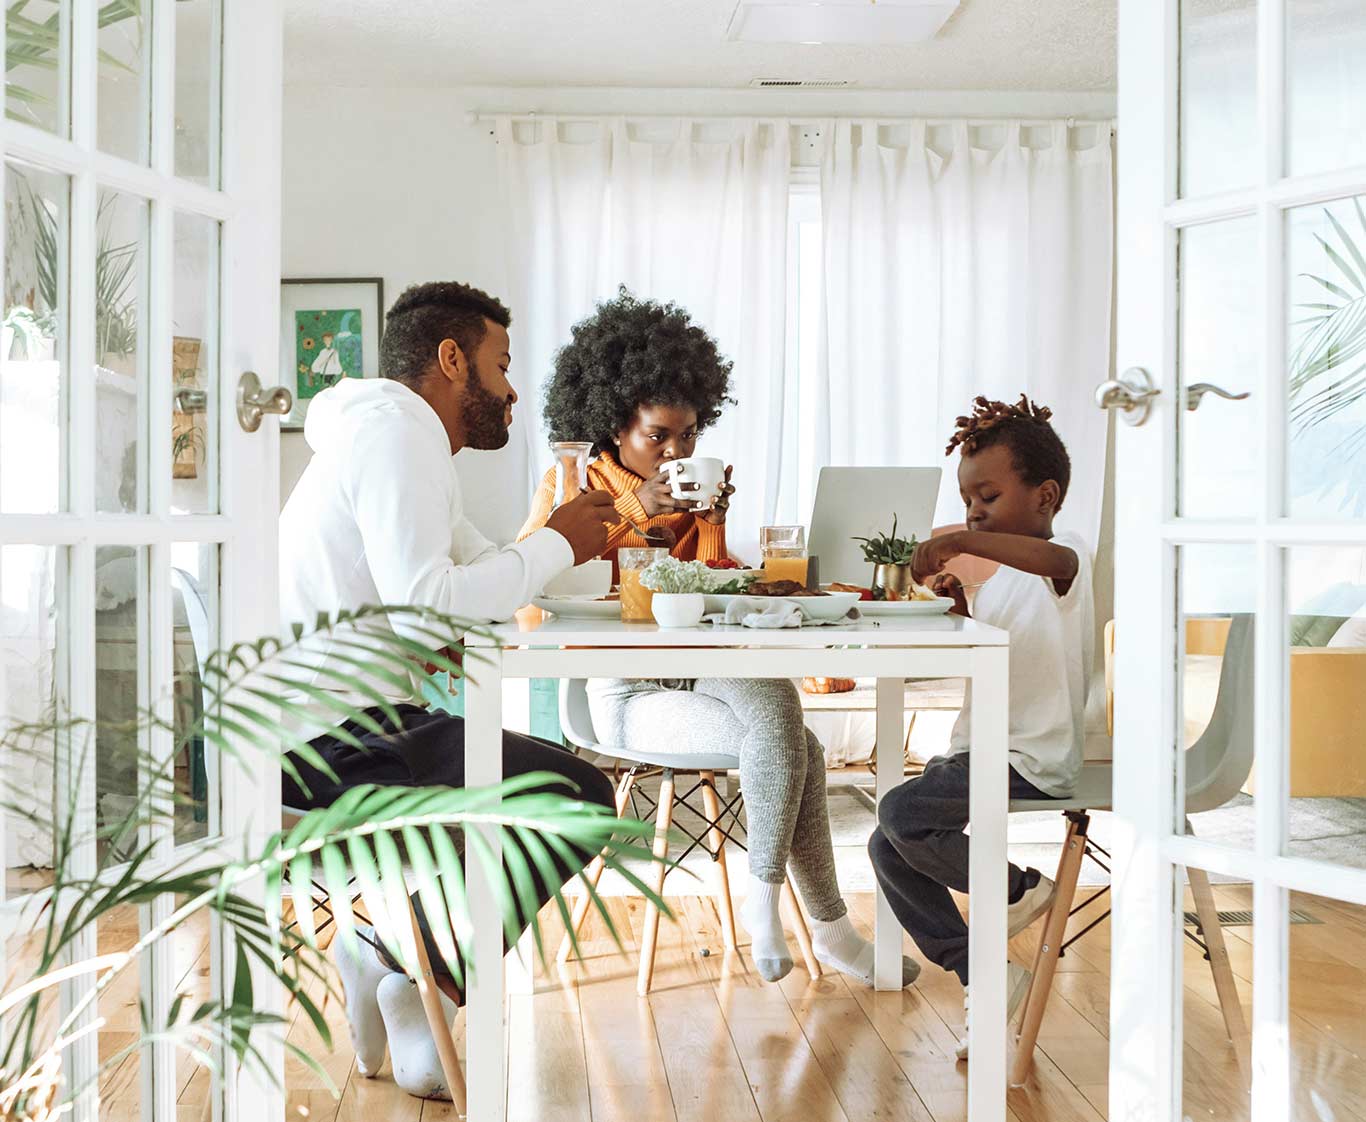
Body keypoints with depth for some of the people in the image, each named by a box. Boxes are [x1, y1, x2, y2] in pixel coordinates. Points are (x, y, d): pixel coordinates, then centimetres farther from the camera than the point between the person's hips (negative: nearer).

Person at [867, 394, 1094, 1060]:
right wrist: (960, 608, 6)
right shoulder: (1003, 577, 18)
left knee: (902, 814, -24)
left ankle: (1019, 889, -1)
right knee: (888, 847, 1)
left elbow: (1056, 559, -37)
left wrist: (963, 541, -46)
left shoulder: (1065, 560, -10)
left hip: (1033, 762, -10)